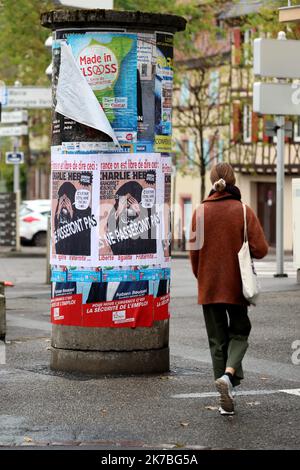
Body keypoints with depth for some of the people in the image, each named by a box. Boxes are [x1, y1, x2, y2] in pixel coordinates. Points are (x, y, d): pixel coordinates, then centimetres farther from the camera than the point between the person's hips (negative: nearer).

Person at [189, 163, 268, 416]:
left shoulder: (200, 212, -4)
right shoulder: (244, 212, -8)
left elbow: (194, 251, -1)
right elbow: (260, 249, -12)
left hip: (209, 287, 1)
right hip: (238, 286, -1)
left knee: (218, 340, 10)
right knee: (239, 333, 15)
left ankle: (226, 399, 10)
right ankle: (229, 373, -13)